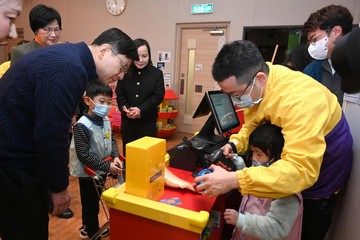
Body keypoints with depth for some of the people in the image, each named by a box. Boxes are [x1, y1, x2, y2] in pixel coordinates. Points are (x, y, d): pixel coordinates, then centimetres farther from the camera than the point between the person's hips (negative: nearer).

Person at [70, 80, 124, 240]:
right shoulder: (82, 126, -26)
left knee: (94, 201, 25)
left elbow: (112, 140, 9)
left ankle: (87, 227, 48)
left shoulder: (106, 120, -2)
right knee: (90, 204, 11)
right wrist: (107, 167, -26)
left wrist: (115, 157, -9)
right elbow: (84, 155, -27)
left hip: (102, 170, 8)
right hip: (88, 173, -7)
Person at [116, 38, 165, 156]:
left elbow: (158, 96, -8)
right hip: (127, 120, 2)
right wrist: (126, 109, -17)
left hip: (148, 120, -1)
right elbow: (119, 94, 1)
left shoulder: (157, 73, -4)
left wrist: (141, 110, -18)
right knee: (128, 151, 15)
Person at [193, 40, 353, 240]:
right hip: (284, 164, 6)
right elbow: (252, 125, -1)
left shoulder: (300, 99, -39)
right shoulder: (254, 85, -16)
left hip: (317, 177, -6)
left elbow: (300, 170, -46)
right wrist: (235, 144, -22)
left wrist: (233, 180, -51)